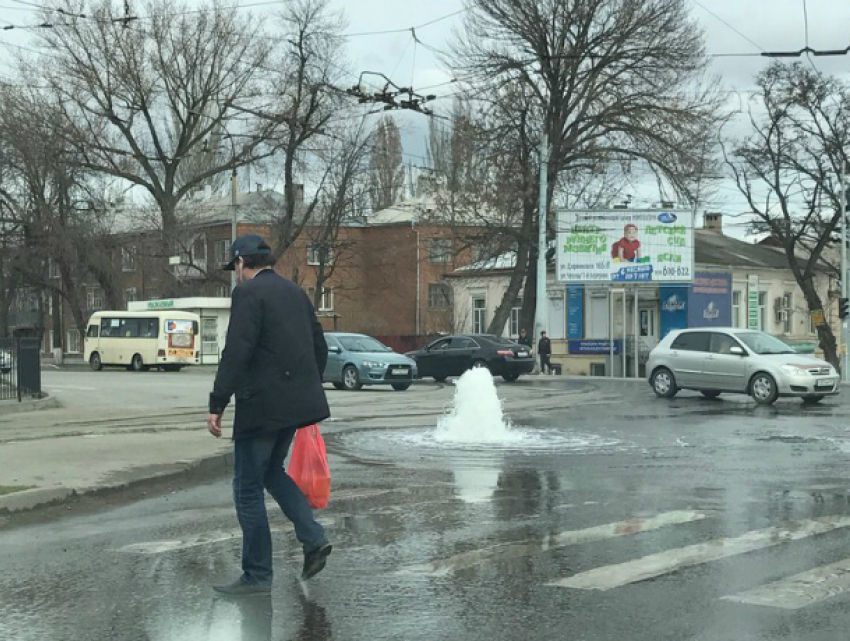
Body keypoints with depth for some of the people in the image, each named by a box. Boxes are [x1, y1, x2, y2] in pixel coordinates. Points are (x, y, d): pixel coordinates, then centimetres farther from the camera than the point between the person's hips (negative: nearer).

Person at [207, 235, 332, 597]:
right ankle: (313, 538, 10)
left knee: (248, 487, 2)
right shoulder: (295, 292, 14)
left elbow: (236, 352, -19)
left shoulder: (248, 293, -11)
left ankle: (257, 575, 7)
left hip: (262, 404, -8)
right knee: (270, 471, 23)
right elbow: (319, 346, 17)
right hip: (297, 401, 8)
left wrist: (217, 404, -17)